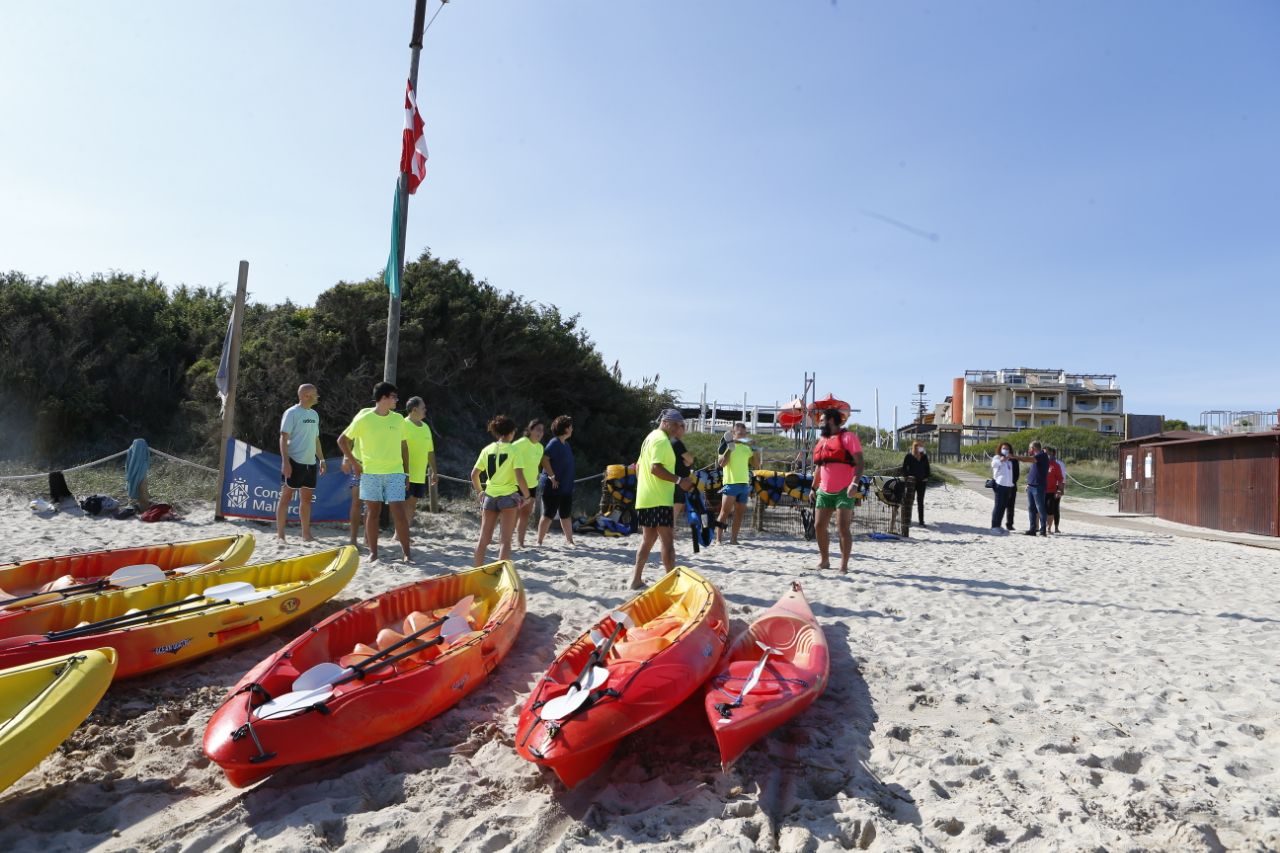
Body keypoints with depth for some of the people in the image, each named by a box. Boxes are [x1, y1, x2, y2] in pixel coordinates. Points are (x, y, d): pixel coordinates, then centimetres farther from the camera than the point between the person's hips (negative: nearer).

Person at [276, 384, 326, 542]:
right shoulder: (292, 413, -8)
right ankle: (280, 534, 3)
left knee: (306, 498, 11)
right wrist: (285, 461, -20)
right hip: (294, 462, -7)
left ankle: (306, 534, 18)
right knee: (286, 497, -2)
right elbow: (284, 438, -13)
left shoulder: (314, 414, 14)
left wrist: (321, 459, 17)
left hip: (310, 463, 7)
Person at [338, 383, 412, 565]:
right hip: (370, 473, -2)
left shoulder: (398, 419, 7)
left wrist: (406, 472, 11)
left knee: (399, 512, -4)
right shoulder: (363, 418, -3)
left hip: (395, 473, 2)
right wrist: (353, 461, -1)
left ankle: (407, 553, 1)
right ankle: (373, 553, 14)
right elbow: (342, 440, 5)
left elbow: (404, 446, 14)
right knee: (373, 512, 4)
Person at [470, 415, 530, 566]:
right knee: (505, 541, 0)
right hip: (508, 497, -4)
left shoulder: (487, 449, 4)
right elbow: (520, 477, -16)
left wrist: (480, 491, 20)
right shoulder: (513, 450, -9)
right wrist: (526, 495, -2)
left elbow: (474, 475, 6)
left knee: (483, 540, 13)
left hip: (490, 496, 4)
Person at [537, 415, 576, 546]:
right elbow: (545, 459, -23)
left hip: (566, 486, 8)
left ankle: (569, 540, 22)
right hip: (553, 486, -8)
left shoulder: (566, 444, 14)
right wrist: (551, 476, -21)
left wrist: (570, 483, 16)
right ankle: (539, 541, 4)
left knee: (566, 514, 14)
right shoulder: (554, 443, -13)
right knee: (548, 514, -3)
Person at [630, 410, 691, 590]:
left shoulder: (651, 437, 19)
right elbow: (655, 468, -24)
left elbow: (638, 466, 23)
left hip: (645, 498, 10)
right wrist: (679, 480, -23)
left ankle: (637, 580, 16)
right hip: (658, 500, -10)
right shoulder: (661, 440, -13)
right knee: (667, 540, -7)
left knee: (648, 539, 15)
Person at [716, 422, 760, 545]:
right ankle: (719, 538, -6)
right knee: (725, 512, -7)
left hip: (744, 484, 7)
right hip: (731, 483, -7)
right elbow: (722, 463, -15)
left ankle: (734, 539, 14)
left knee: (740, 513, 8)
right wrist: (729, 448, -22)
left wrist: (755, 451, 2)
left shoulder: (747, 447, 13)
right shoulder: (728, 445, -5)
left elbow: (756, 464, 16)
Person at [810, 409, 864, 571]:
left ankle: (844, 566, -5)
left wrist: (854, 483, -24)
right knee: (819, 526, 7)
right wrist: (814, 488, 21)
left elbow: (859, 462, -13)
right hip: (824, 491, 7)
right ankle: (824, 561, 20)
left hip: (844, 491, -7)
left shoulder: (847, 437, -6)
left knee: (843, 527, -9)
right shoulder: (821, 441, 17)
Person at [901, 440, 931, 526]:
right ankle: (907, 519, 10)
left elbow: (927, 468, 15)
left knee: (920, 502, 5)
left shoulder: (924, 457, 8)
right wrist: (907, 477, -11)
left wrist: (926, 477, 5)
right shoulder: (908, 457, -3)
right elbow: (904, 468, -3)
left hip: (921, 481, 4)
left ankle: (921, 521, 8)